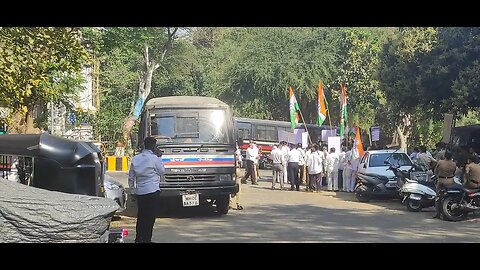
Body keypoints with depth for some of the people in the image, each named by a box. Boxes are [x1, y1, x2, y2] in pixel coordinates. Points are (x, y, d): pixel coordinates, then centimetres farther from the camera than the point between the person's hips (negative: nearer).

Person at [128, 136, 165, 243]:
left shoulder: (135, 159, 8)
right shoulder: (154, 158, -9)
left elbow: (131, 177, 11)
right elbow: (162, 171, 4)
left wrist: (133, 191, 18)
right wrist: (159, 157, 9)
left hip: (139, 192, 6)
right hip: (152, 192, -6)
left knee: (141, 216, 13)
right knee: (150, 217, 0)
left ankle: (138, 239, 14)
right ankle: (146, 239, 1)